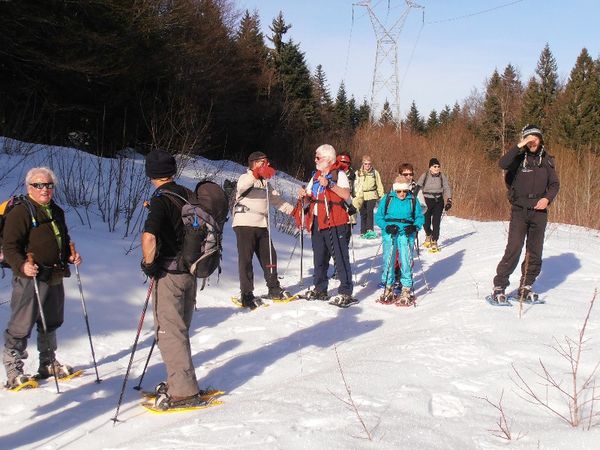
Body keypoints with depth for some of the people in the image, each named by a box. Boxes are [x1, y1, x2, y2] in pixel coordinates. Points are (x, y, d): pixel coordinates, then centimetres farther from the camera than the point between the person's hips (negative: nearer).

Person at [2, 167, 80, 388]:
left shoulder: (57, 212, 15)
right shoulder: (20, 212, -11)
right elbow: (10, 246, -16)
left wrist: (70, 256, 10)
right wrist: (22, 265, -31)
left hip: (55, 278, 8)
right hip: (30, 278, -8)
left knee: (51, 323, 18)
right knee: (21, 326, -5)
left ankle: (49, 364, 33)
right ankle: (13, 372, 4)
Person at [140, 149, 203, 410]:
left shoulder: (161, 199, -16)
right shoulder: (188, 196, 7)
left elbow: (149, 236, -31)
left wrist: (148, 263, -16)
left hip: (168, 272, -8)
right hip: (190, 270, 8)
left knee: (169, 332, -1)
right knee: (180, 329, 18)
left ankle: (184, 392, 1)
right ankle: (181, 382, 28)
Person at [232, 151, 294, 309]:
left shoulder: (265, 182, 22)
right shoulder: (245, 178, -3)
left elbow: (276, 199, 23)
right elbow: (242, 186, -28)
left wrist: (293, 210, 12)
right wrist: (256, 174, -44)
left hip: (262, 225, 8)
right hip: (244, 224, -8)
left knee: (269, 256, 11)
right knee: (246, 259, -6)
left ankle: (274, 288, 25)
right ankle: (247, 295, -2)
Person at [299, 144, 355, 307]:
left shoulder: (339, 174, -4)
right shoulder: (315, 176, 18)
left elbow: (346, 195, -19)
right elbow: (309, 197, 21)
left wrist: (329, 184, -26)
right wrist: (304, 194, -2)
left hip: (335, 223, -7)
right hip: (317, 223, 8)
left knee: (340, 258, -7)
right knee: (319, 258, 14)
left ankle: (346, 293, -6)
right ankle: (320, 290, 26)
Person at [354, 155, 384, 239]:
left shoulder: (375, 173, 5)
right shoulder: (358, 173, 7)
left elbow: (379, 185, 11)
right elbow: (356, 185, 11)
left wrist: (382, 196, 7)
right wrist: (356, 196, 6)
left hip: (372, 195, -1)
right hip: (361, 196, 2)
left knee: (369, 212, -15)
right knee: (363, 214, 2)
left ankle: (370, 230, -16)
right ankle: (363, 232, 8)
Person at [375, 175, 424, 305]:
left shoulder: (413, 200, 5)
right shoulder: (387, 199, 3)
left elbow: (420, 217, 10)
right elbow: (378, 217, 4)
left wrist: (415, 227, -10)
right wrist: (387, 227, -13)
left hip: (406, 234, -1)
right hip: (389, 233, 1)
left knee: (406, 261, -6)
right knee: (388, 260, 2)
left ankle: (407, 290, 2)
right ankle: (388, 288, 15)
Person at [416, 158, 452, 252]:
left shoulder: (442, 176, 1)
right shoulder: (424, 176, -3)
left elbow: (447, 188, 3)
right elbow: (417, 188, -1)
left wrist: (449, 201, -8)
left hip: (438, 201, 0)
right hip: (427, 201, 0)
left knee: (436, 222, -8)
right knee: (426, 222, 0)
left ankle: (434, 242, 1)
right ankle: (428, 236, 32)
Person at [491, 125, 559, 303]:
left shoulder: (546, 160, 9)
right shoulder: (519, 158, -2)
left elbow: (554, 184, 12)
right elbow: (502, 164, -23)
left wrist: (548, 198, -6)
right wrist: (520, 146, -25)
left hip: (539, 211, 4)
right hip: (520, 210, -4)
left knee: (535, 252, 7)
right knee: (514, 249, -12)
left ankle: (526, 287, 18)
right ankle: (499, 287, -5)